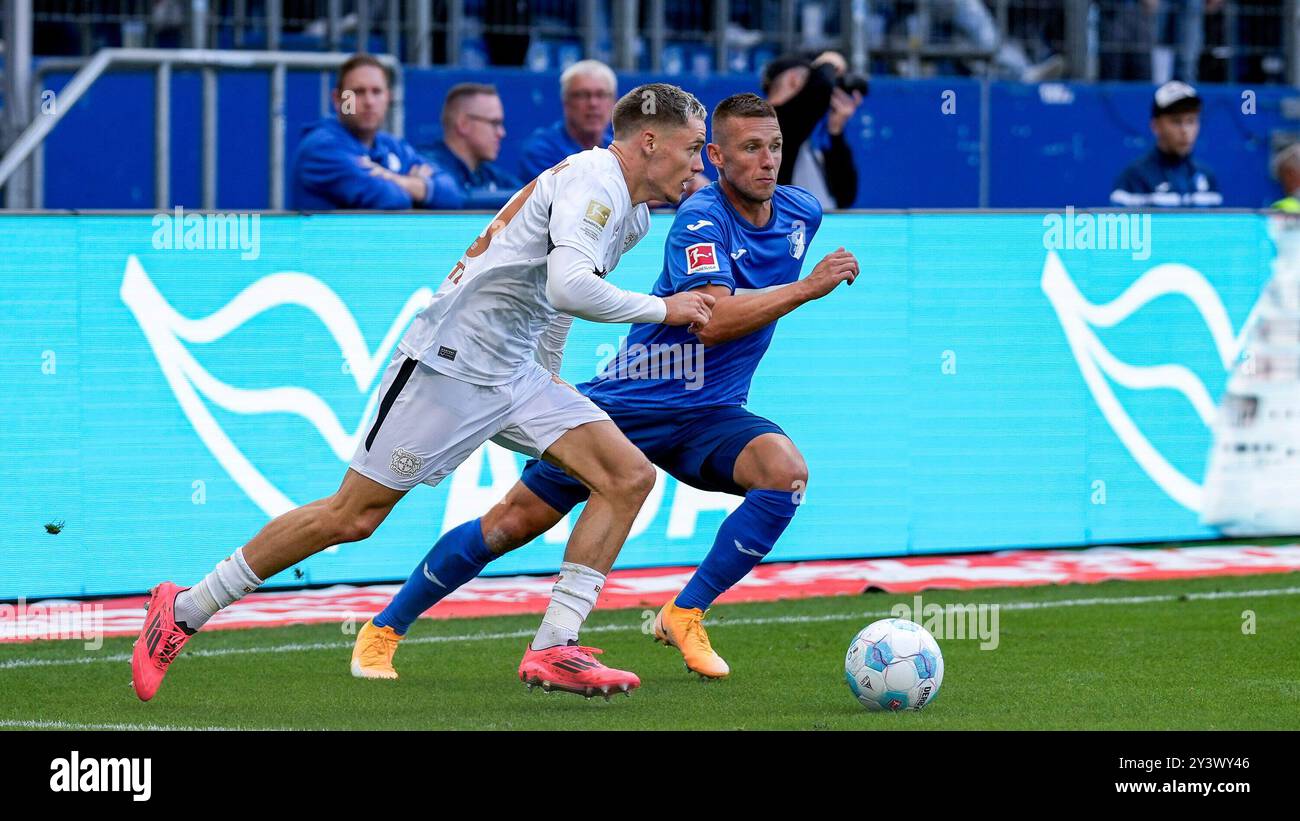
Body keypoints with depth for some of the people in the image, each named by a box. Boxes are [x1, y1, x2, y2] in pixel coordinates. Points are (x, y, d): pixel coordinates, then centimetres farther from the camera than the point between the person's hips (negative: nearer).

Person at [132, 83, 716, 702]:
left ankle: (552, 650, -9)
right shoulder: (592, 180, -16)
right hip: (448, 364, -9)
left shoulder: (633, 213, 14)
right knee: (351, 517, -6)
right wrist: (663, 309, -20)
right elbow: (568, 287, -31)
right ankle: (183, 611, 8)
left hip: (515, 374, 9)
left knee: (629, 476, -6)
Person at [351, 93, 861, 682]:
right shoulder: (702, 220, -20)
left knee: (786, 472, -25)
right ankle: (382, 630, 14)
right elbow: (712, 319, -35)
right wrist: (806, 288, -35)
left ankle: (685, 615, -11)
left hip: (708, 413, 5)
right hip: (626, 405, -5)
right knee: (514, 523, -3)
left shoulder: (802, 212, 0)